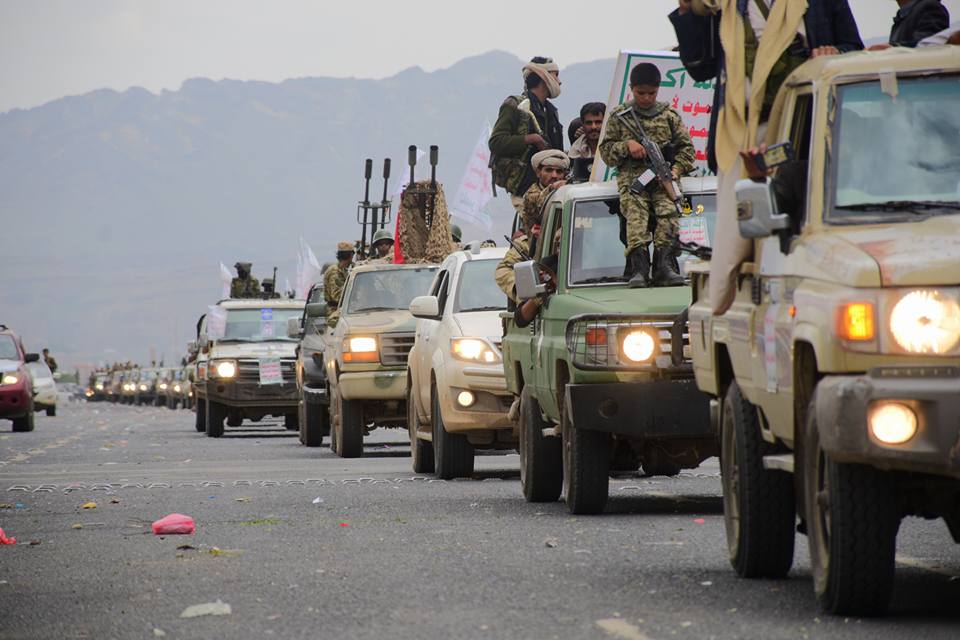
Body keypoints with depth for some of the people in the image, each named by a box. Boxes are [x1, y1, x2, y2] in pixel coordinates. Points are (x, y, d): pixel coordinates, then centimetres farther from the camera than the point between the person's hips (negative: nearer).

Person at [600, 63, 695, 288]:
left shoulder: (669, 115, 15)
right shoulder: (619, 116, 14)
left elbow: (686, 147, 15)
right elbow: (606, 151, 14)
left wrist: (676, 170, -4)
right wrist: (626, 145, -6)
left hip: (663, 177, 1)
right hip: (632, 176, -1)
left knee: (668, 210, -26)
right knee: (635, 212, -27)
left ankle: (663, 265, -33)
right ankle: (638, 267, -38)